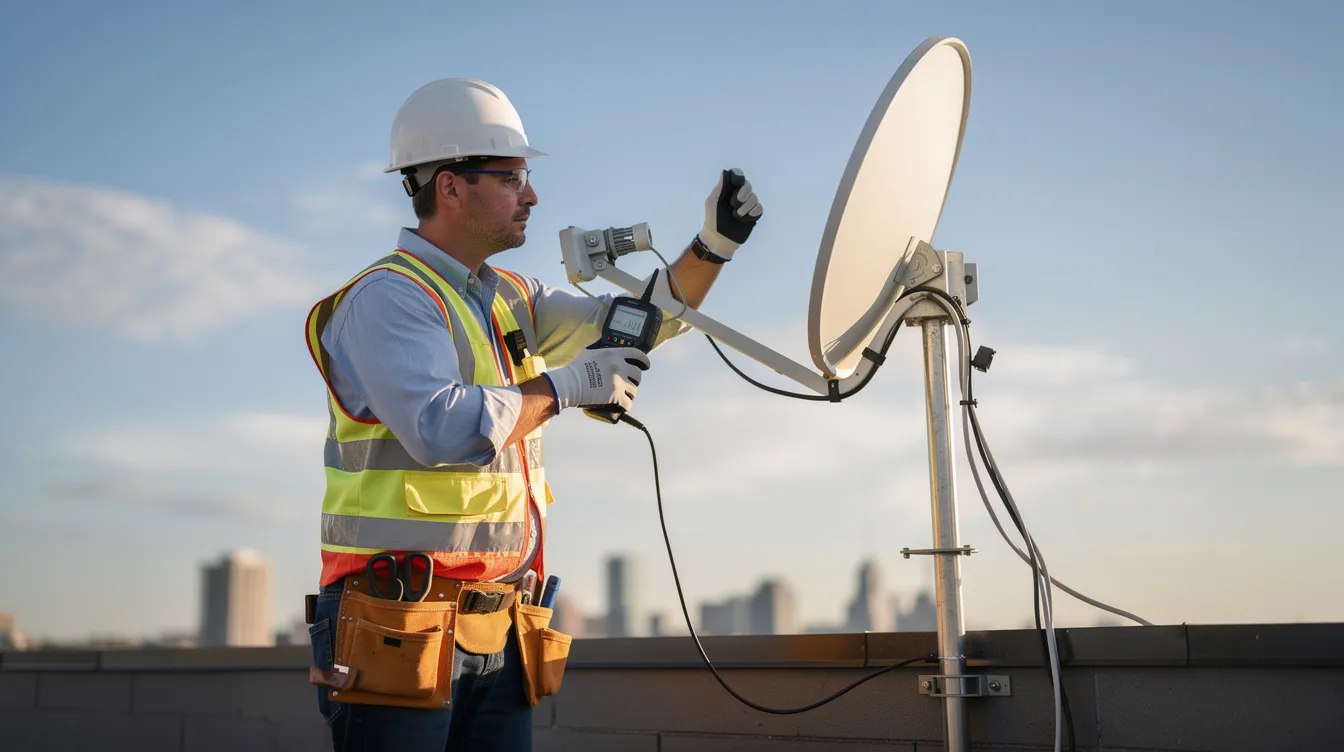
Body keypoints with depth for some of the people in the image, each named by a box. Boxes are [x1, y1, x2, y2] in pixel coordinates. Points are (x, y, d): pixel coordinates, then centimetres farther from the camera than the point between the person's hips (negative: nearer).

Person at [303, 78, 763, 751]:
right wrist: (563, 386, -15)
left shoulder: (510, 298, 16)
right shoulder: (388, 297, -11)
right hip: (402, 626, -8)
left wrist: (713, 245, 6)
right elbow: (442, 430, -26)